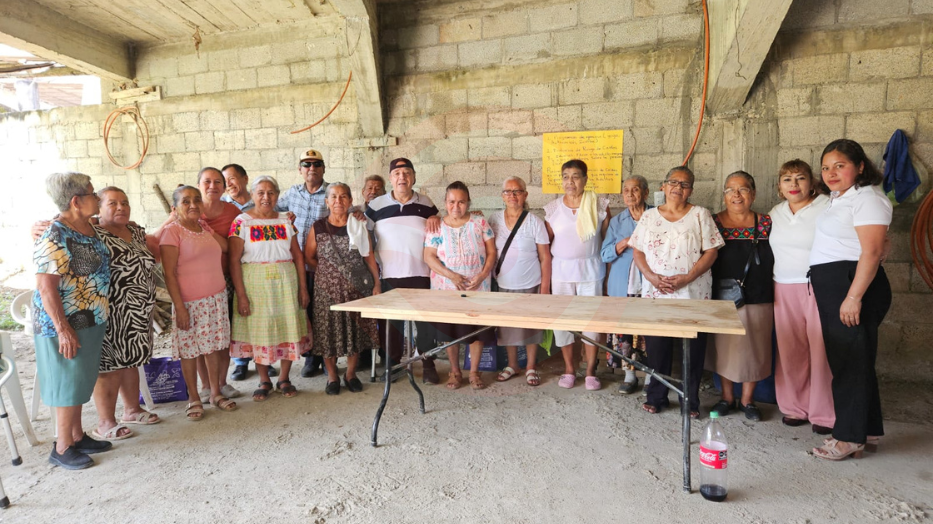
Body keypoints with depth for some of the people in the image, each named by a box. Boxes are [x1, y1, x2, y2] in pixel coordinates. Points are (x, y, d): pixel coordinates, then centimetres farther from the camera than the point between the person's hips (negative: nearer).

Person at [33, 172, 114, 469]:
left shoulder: (89, 228, 5)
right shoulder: (55, 238, -21)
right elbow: (46, 288, -21)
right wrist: (63, 330, -21)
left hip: (90, 320, 8)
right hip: (66, 324, -8)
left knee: (80, 379, 18)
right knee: (68, 381, 4)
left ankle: (78, 437, 33)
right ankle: (62, 449, 19)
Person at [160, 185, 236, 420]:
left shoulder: (205, 227, 10)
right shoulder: (172, 231, -9)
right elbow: (169, 273, -13)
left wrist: (208, 227, 6)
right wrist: (180, 307, -16)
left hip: (216, 298, 6)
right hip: (189, 302, -5)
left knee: (214, 346, 12)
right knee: (189, 350, 6)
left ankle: (216, 392, 26)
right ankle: (194, 399, 21)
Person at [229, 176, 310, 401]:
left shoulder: (285, 221, 8)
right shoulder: (241, 222, -2)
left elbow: (298, 255, 7)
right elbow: (234, 260, -7)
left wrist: (303, 287, 1)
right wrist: (241, 294, -13)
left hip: (285, 282, 3)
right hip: (255, 282, -2)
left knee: (288, 327, 5)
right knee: (258, 331, 4)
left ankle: (284, 379, 21)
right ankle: (264, 381, 22)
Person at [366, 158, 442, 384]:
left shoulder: (426, 203, 6)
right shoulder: (376, 205, 3)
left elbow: (438, 231, 20)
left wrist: (435, 218, -3)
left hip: (421, 274, 0)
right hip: (389, 275, 0)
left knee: (425, 320, 4)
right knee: (391, 321, 9)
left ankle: (428, 365, 17)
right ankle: (393, 363, 24)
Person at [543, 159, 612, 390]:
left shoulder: (599, 205, -1)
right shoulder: (553, 207, 3)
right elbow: (546, 242, 6)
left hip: (590, 271, -1)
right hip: (561, 271, 1)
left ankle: (590, 371, 16)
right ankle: (568, 370, 19)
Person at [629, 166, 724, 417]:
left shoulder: (700, 215, 4)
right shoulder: (649, 216, 10)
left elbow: (711, 252, -2)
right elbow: (637, 251, 8)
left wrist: (687, 278, -15)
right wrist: (651, 276, -9)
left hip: (692, 295, -1)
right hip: (655, 294, 2)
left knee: (692, 349, 4)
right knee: (656, 347, 6)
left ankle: (690, 401, 19)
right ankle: (656, 397, 21)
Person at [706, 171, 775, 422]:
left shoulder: (766, 223, 3)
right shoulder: (714, 223, -1)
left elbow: (776, 262, 7)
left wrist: (776, 299, 2)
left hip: (758, 300, 1)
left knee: (753, 349, 8)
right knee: (724, 348, 8)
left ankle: (747, 400, 25)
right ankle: (727, 397, 25)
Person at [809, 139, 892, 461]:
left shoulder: (867, 198, -12)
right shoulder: (838, 199, 17)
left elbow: (872, 251, -20)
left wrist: (853, 297, -24)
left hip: (854, 287, -9)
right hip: (833, 288, 9)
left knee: (851, 361, -3)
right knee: (845, 359, 14)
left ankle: (850, 437, 7)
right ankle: (868, 431, 25)